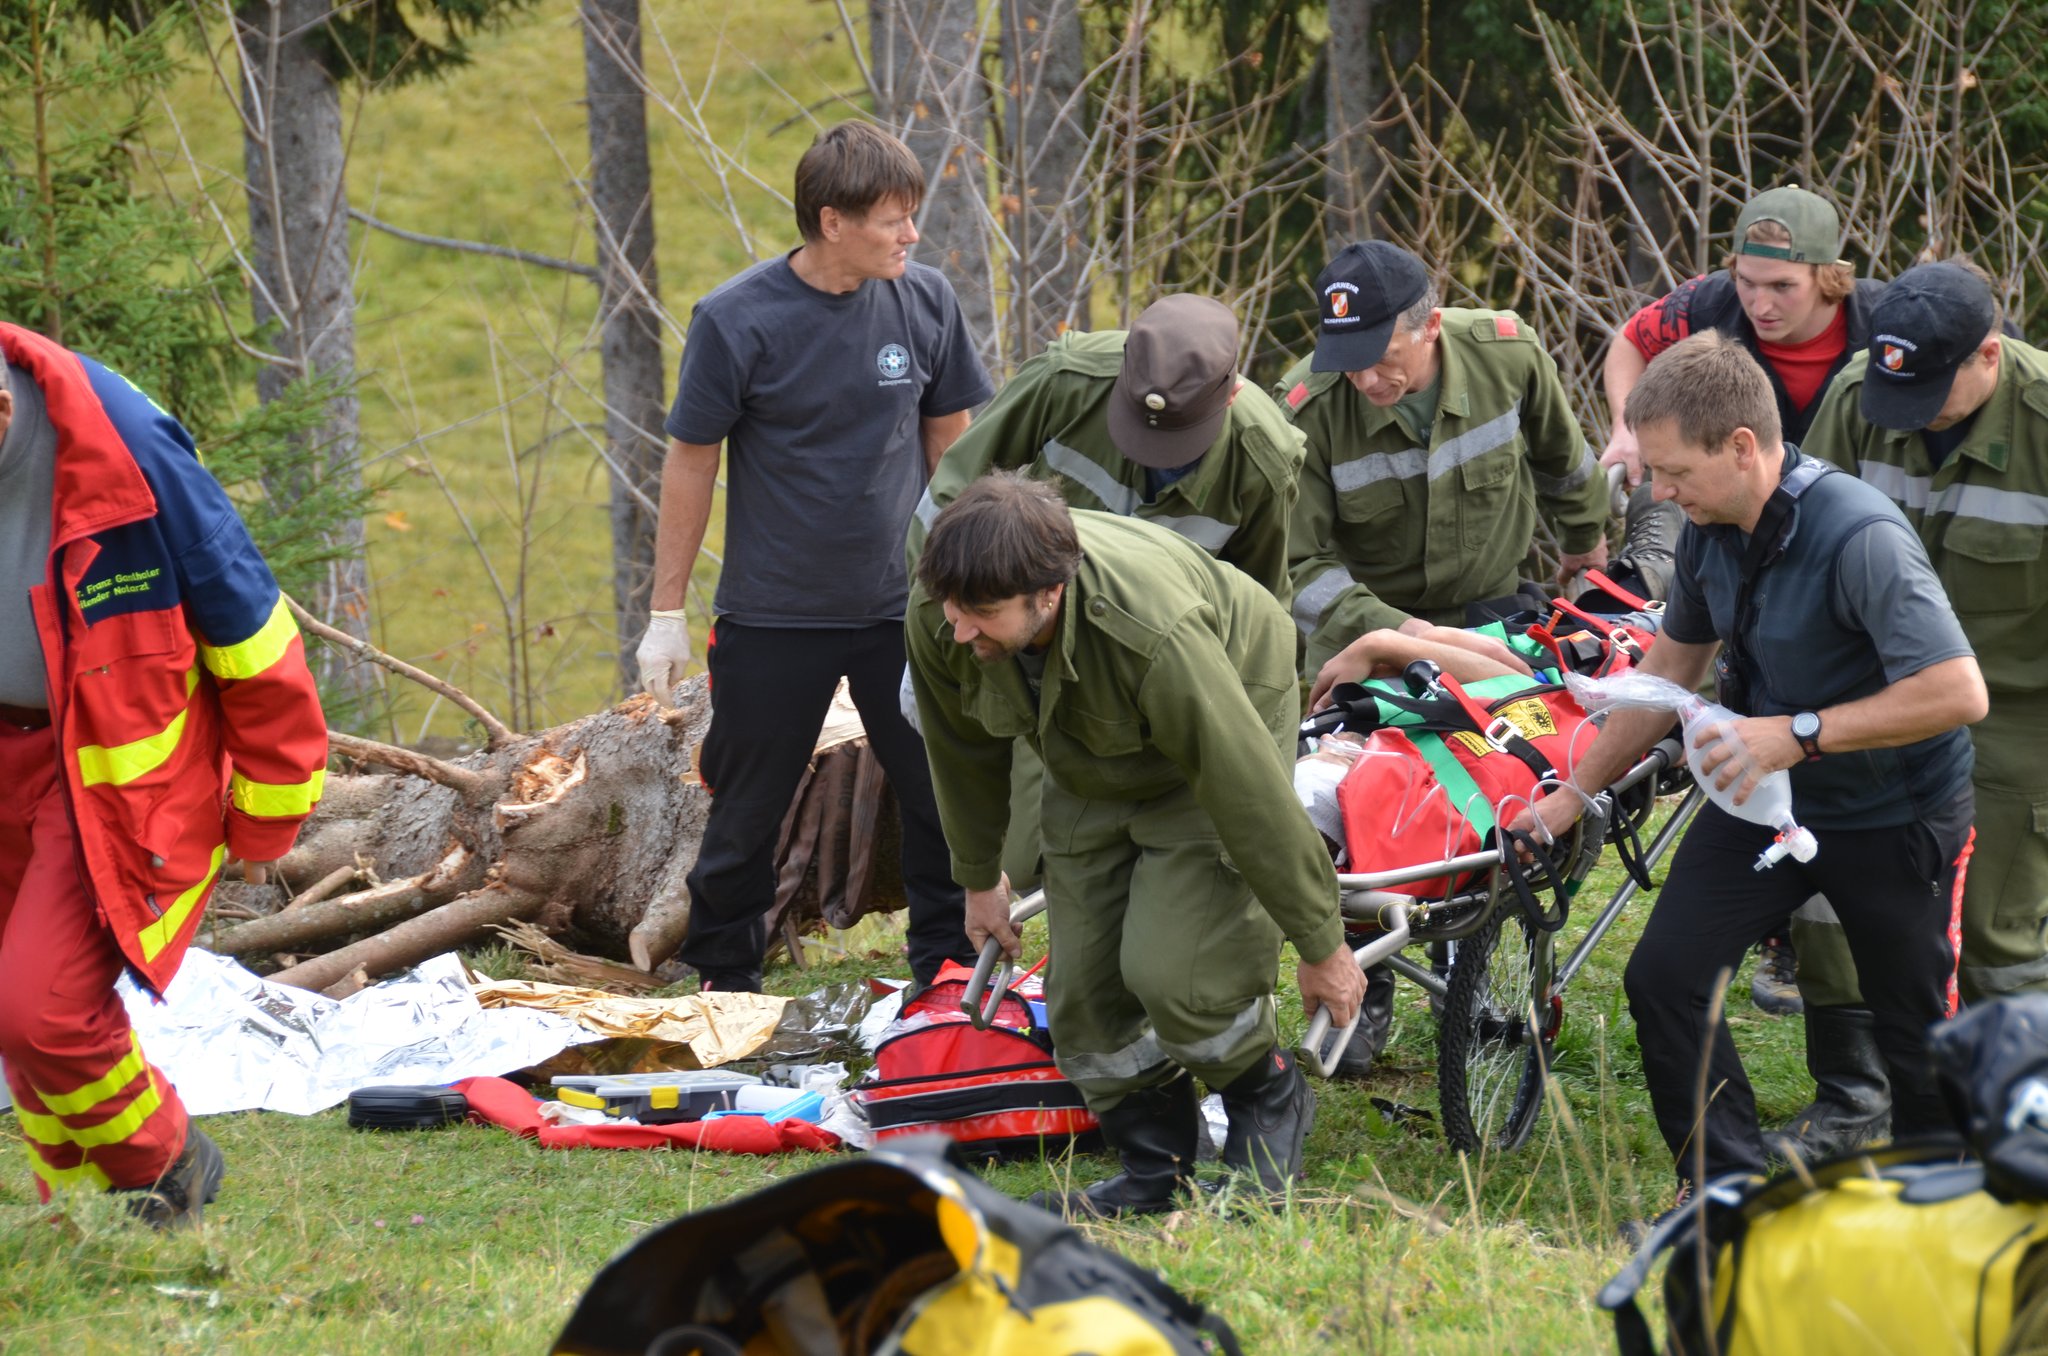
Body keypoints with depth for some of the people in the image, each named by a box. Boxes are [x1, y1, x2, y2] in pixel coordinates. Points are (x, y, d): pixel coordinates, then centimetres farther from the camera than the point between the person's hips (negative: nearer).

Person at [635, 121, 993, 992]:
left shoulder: (925, 303, -3)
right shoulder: (737, 321, -13)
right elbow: (690, 463, -5)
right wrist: (667, 611, -2)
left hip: (901, 606, 3)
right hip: (774, 617, -3)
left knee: (944, 796, 4)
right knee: (746, 813, 8)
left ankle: (948, 971, 19)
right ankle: (722, 982, 23)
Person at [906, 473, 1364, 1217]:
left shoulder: (1154, 635, -44)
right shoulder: (937, 617, -27)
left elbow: (1251, 795, -32)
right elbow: (964, 750, -2)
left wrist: (1320, 945, -21)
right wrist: (980, 878, 12)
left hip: (1223, 728, -6)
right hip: (1090, 768, 6)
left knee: (1170, 970, -19)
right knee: (1084, 981, -2)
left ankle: (1270, 1103, 10)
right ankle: (1154, 1170, 17)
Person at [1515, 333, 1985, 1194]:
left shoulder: (1860, 537, -31)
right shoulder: (1709, 530, -6)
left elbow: (1958, 692, -36)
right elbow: (1671, 669, 11)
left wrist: (1798, 734, -35)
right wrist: (1575, 792, 13)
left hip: (1892, 821, -7)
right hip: (1763, 798, 7)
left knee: (1915, 1028, 5)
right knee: (1663, 976, -4)